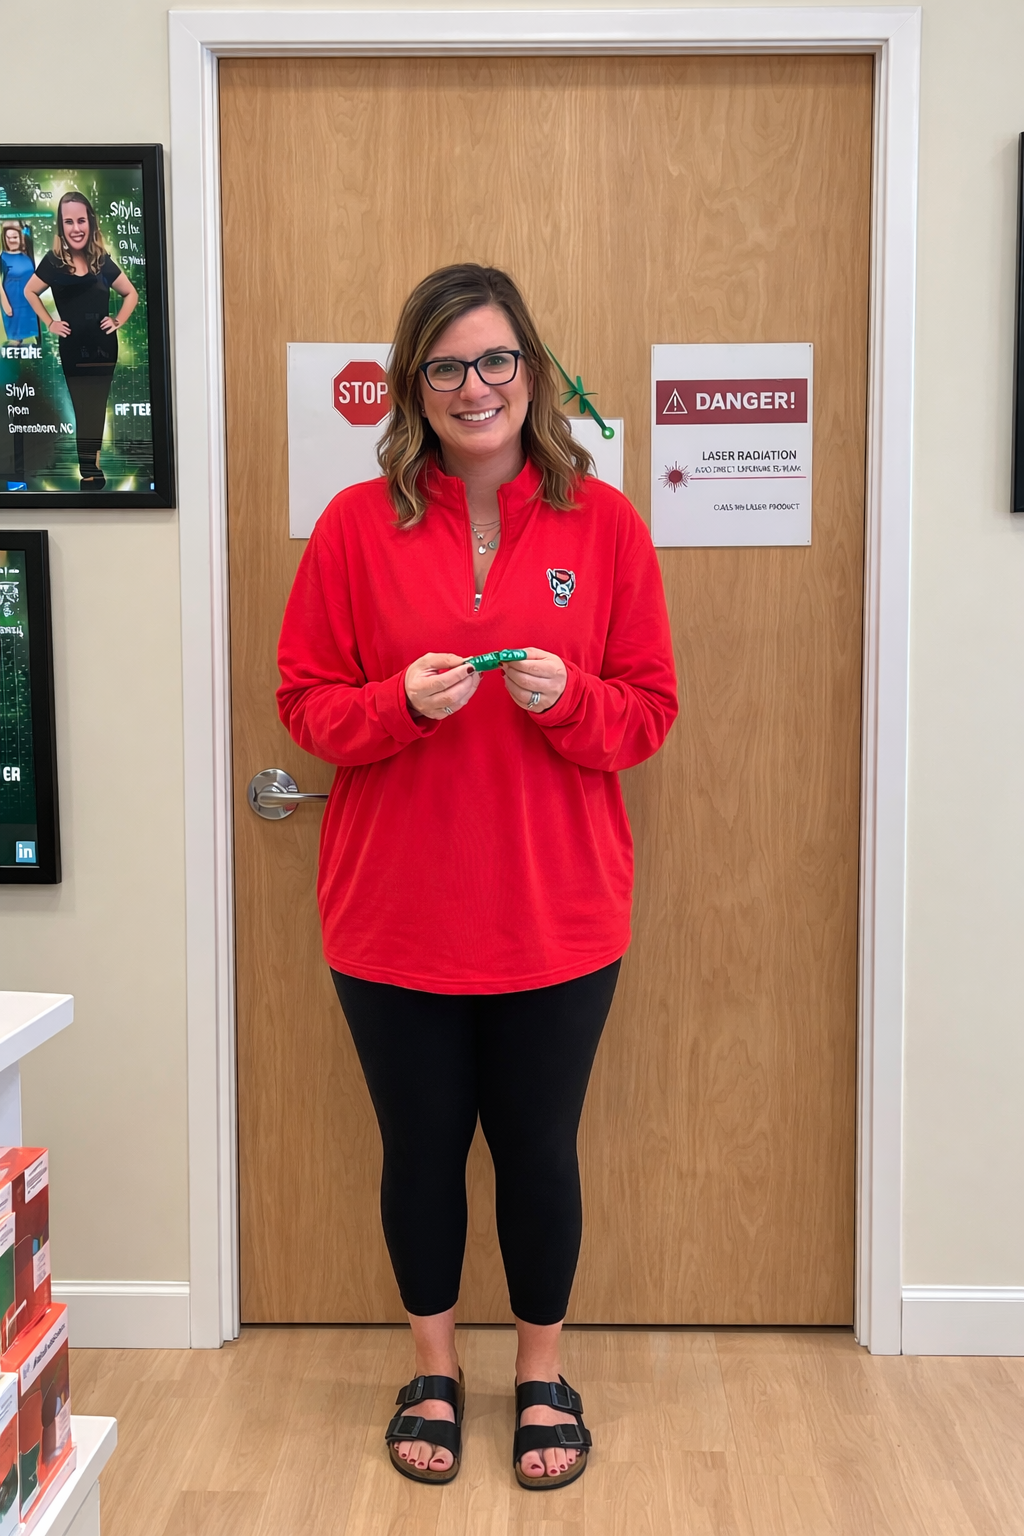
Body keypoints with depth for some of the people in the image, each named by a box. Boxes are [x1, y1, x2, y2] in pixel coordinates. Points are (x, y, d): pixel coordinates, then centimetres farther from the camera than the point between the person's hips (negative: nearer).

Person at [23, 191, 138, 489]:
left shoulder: (102, 261, 3)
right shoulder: (54, 261, -3)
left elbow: (131, 293, 14)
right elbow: (30, 291, 9)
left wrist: (119, 321, 2)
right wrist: (49, 323, 2)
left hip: (104, 346, 2)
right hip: (73, 348, -2)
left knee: (96, 409, 7)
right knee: (85, 411, -2)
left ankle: (91, 466, 18)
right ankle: (89, 472, 5)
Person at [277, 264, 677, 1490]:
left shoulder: (602, 523, 0)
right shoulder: (357, 525, -2)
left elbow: (649, 710, 2)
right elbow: (305, 702, 0)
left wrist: (568, 697, -19)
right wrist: (401, 701, -19)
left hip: (556, 916, 0)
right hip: (394, 916, 0)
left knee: (539, 1147, 12)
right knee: (421, 1147, 13)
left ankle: (543, 1372, 37)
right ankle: (434, 1370, 38)